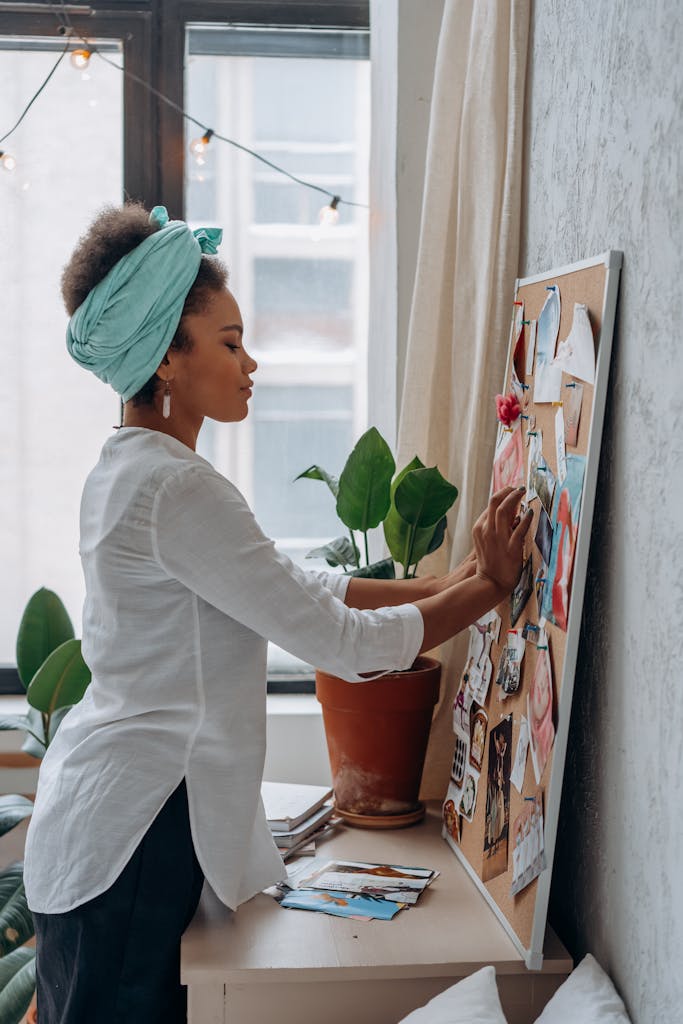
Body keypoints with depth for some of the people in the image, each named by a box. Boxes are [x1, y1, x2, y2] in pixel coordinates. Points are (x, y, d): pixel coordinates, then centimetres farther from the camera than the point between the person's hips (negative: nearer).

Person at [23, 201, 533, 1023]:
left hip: (99, 810, 10)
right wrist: (487, 587, -9)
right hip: (130, 833, -10)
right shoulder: (178, 490, -21)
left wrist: (445, 584, 5)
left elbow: (299, 585, 11)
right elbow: (344, 643, -20)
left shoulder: (125, 471, 10)